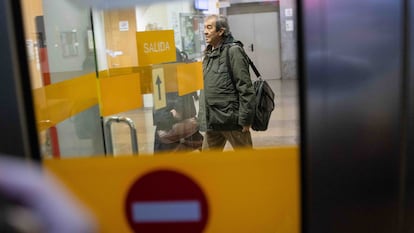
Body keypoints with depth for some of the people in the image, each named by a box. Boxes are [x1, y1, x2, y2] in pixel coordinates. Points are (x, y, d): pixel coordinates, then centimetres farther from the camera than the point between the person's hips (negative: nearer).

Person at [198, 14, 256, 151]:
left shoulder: (233, 50, -11)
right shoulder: (208, 53, 13)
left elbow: (245, 88, -15)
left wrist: (245, 119, -16)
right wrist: (203, 115, 18)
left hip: (231, 118, -8)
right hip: (212, 120, 8)